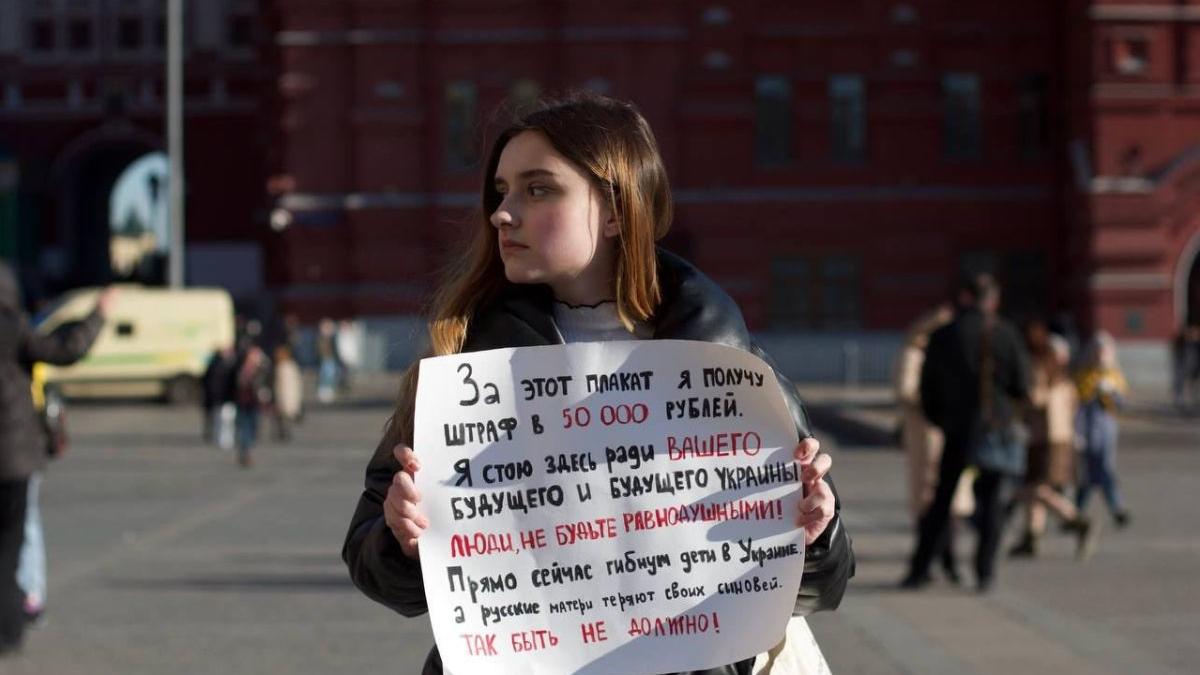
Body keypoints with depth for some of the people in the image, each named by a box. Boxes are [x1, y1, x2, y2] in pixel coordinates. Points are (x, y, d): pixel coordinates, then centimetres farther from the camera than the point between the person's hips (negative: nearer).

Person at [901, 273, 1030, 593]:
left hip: (958, 430, 1)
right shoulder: (1005, 334, -5)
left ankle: (919, 569, 8)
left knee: (942, 500, 10)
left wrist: (939, 419, 20)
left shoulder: (942, 336, -2)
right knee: (991, 500, 9)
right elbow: (1022, 386, -4)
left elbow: (928, 389, 3)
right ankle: (985, 570, 2)